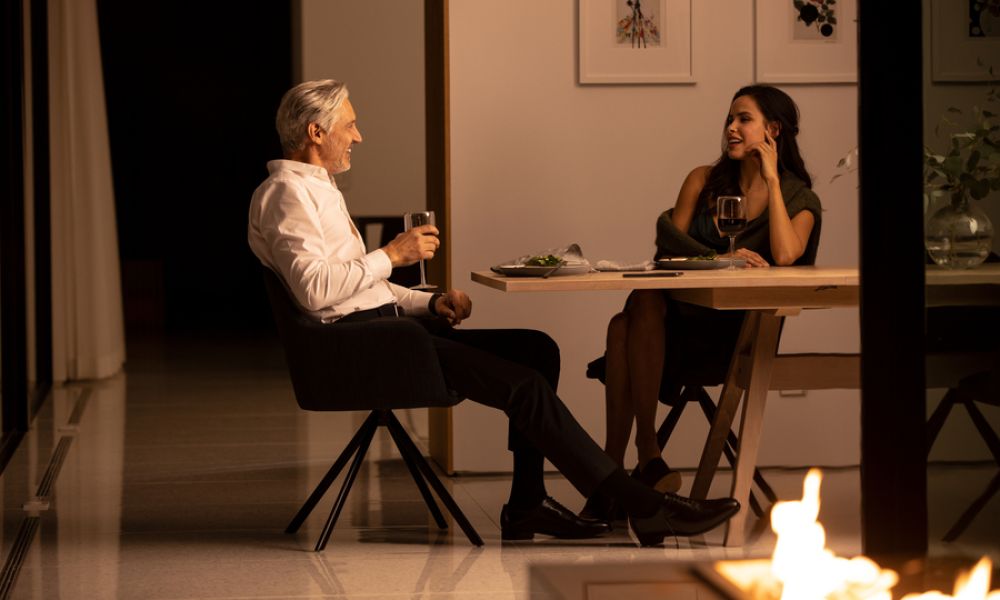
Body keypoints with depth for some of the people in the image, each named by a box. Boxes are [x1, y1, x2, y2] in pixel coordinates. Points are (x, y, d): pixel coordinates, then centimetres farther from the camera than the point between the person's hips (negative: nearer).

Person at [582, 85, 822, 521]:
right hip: (681, 313, 3)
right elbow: (668, 240, 4)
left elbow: (784, 255, -14)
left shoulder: (799, 199, 8)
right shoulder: (704, 181, 16)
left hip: (736, 333, -3)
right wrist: (720, 258, -14)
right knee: (626, 324, -33)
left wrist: (771, 180, -7)